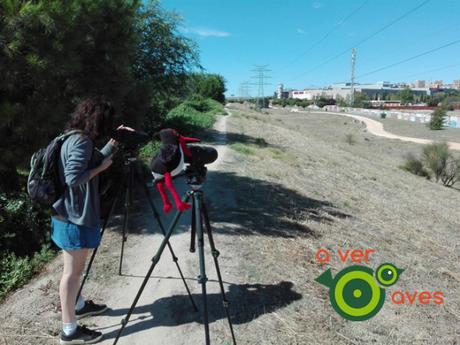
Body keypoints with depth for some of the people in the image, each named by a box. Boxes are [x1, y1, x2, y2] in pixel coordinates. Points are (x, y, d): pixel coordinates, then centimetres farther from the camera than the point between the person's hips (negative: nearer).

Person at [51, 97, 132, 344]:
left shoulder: (76, 139, 10)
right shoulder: (81, 141, -20)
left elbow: (98, 159, 22)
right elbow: (74, 178, -28)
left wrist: (116, 140, 17)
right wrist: (102, 167, -16)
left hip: (74, 215, 10)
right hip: (74, 218, -10)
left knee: (76, 268, 23)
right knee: (72, 271, -1)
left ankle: (79, 305, 40)